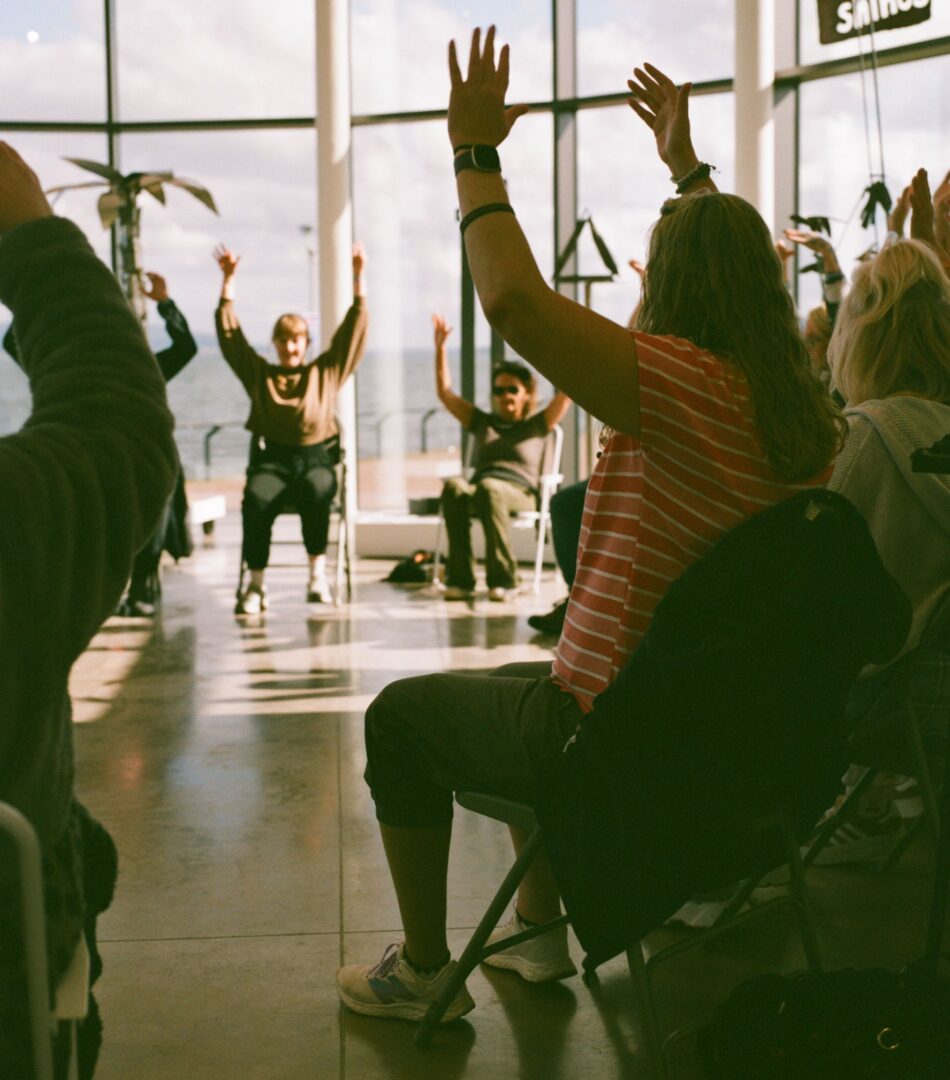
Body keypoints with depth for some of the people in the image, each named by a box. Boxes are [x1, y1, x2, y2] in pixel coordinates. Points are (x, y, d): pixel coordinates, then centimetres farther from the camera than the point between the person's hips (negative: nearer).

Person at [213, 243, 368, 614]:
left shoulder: (326, 372, 20)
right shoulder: (259, 373, 22)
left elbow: (354, 328, 17)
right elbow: (230, 333, 19)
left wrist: (358, 277, 13)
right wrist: (228, 281, 15)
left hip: (315, 457, 0)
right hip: (271, 459, 0)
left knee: (317, 491, -37)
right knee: (256, 499, -33)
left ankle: (318, 573, -30)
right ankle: (256, 584, -29)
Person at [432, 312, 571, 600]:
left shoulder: (536, 425, 22)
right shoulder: (482, 422, 30)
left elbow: (567, 393, 11)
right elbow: (445, 393, 26)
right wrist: (440, 347, 20)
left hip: (519, 494, -3)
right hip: (479, 492, 3)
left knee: (489, 488, -40)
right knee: (453, 486, -35)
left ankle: (503, 579, -39)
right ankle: (459, 579, -40)